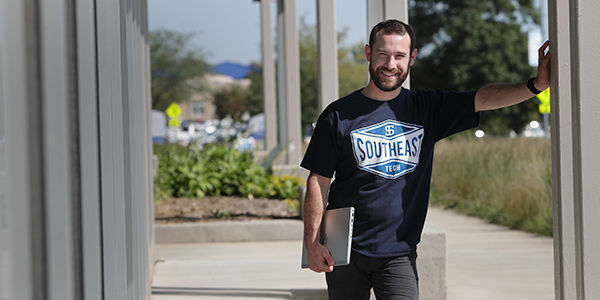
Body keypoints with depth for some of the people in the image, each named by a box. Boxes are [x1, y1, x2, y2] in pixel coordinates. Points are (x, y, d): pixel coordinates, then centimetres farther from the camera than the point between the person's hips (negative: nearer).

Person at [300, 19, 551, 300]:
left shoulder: (427, 108, 6)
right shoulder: (339, 115, -1)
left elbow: (482, 98, -5)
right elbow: (319, 182, -1)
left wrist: (535, 85, -21)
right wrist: (312, 243, -7)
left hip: (398, 254, 1)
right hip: (345, 252, 0)